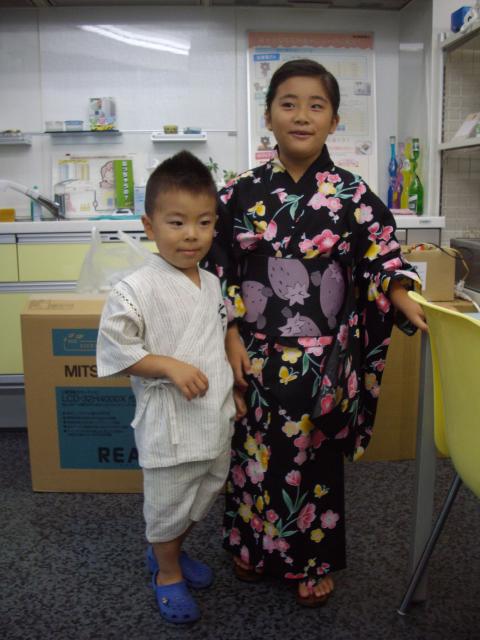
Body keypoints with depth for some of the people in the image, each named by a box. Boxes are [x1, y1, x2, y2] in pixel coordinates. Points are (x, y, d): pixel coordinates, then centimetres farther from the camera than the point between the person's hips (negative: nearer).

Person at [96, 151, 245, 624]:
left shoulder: (212, 284, 4)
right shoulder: (136, 289, -18)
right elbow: (114, 349, -16)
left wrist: (233, 391, 16)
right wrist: (170, 367, -23)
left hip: (216, 420, 7)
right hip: (169, 426, -7)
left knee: (203, 497, 23)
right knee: (167, 505, 12)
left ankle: (168, 552, 49)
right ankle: (167, 574, 39)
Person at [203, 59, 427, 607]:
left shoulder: (353, 194, -4)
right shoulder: (242, 193, -1)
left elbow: (382, 265, -3)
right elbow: (221, 271, 1)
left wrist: (415, 312, -19)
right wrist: (232, 338, -6)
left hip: (323, 358, -1)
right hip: (258, 356, 1)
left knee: (316, 454, 12)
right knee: (256, 450, 14)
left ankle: (313, 560, 35)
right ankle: (254, 545, 39)